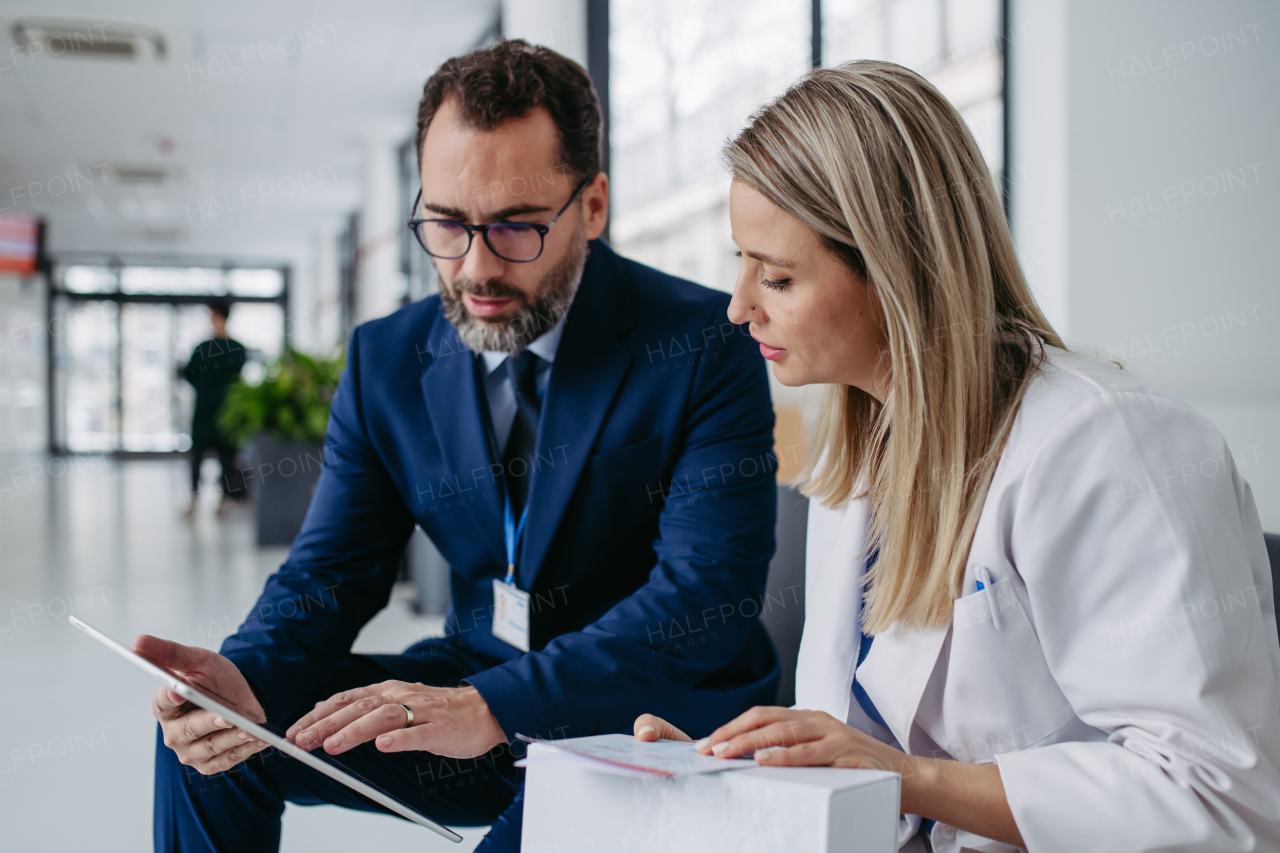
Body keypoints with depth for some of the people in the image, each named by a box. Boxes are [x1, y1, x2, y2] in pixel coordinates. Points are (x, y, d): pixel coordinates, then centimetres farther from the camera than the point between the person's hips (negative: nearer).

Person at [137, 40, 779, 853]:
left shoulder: (706, 345, -15)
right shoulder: (385, 360, 0)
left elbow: (709, 595, -23)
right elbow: (331, 570, 2)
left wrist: (498, 706, -35)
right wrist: (248, 678, -22)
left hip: (654, 712, -4)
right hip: (471, 693, 5)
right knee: (205, 733, -9)